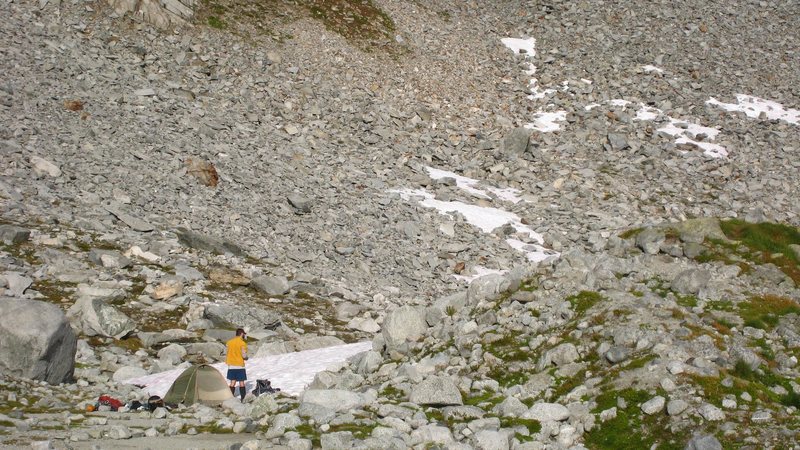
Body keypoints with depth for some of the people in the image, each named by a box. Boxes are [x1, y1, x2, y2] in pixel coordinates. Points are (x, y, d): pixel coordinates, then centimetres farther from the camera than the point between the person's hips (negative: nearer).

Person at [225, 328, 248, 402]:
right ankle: (243, 399, 5)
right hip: (240, 365, -4)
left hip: (231, 366, 4)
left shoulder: (229, 342, 5)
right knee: (241, 382, 4)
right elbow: (244, 355, -13)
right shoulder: (242, 343, -12)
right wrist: (246, 358, 6)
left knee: (232, 382, 9)